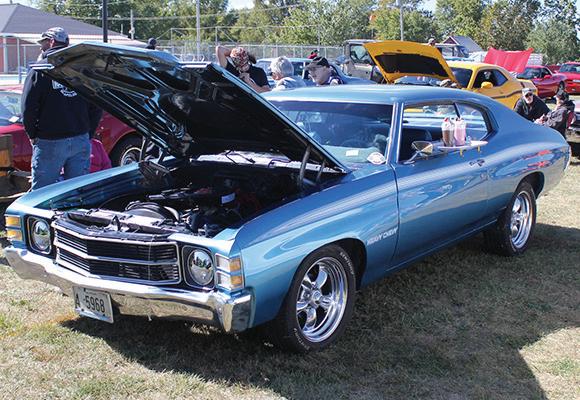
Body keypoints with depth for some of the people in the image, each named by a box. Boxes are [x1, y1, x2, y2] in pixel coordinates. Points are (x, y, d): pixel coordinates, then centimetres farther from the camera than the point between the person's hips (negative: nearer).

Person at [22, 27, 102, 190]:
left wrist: (32, 134, 5)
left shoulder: (41, 69, -4)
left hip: (50, 142, -4)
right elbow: (97, 107, 8)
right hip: (81, 140, 4)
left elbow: (28, 106, -7)